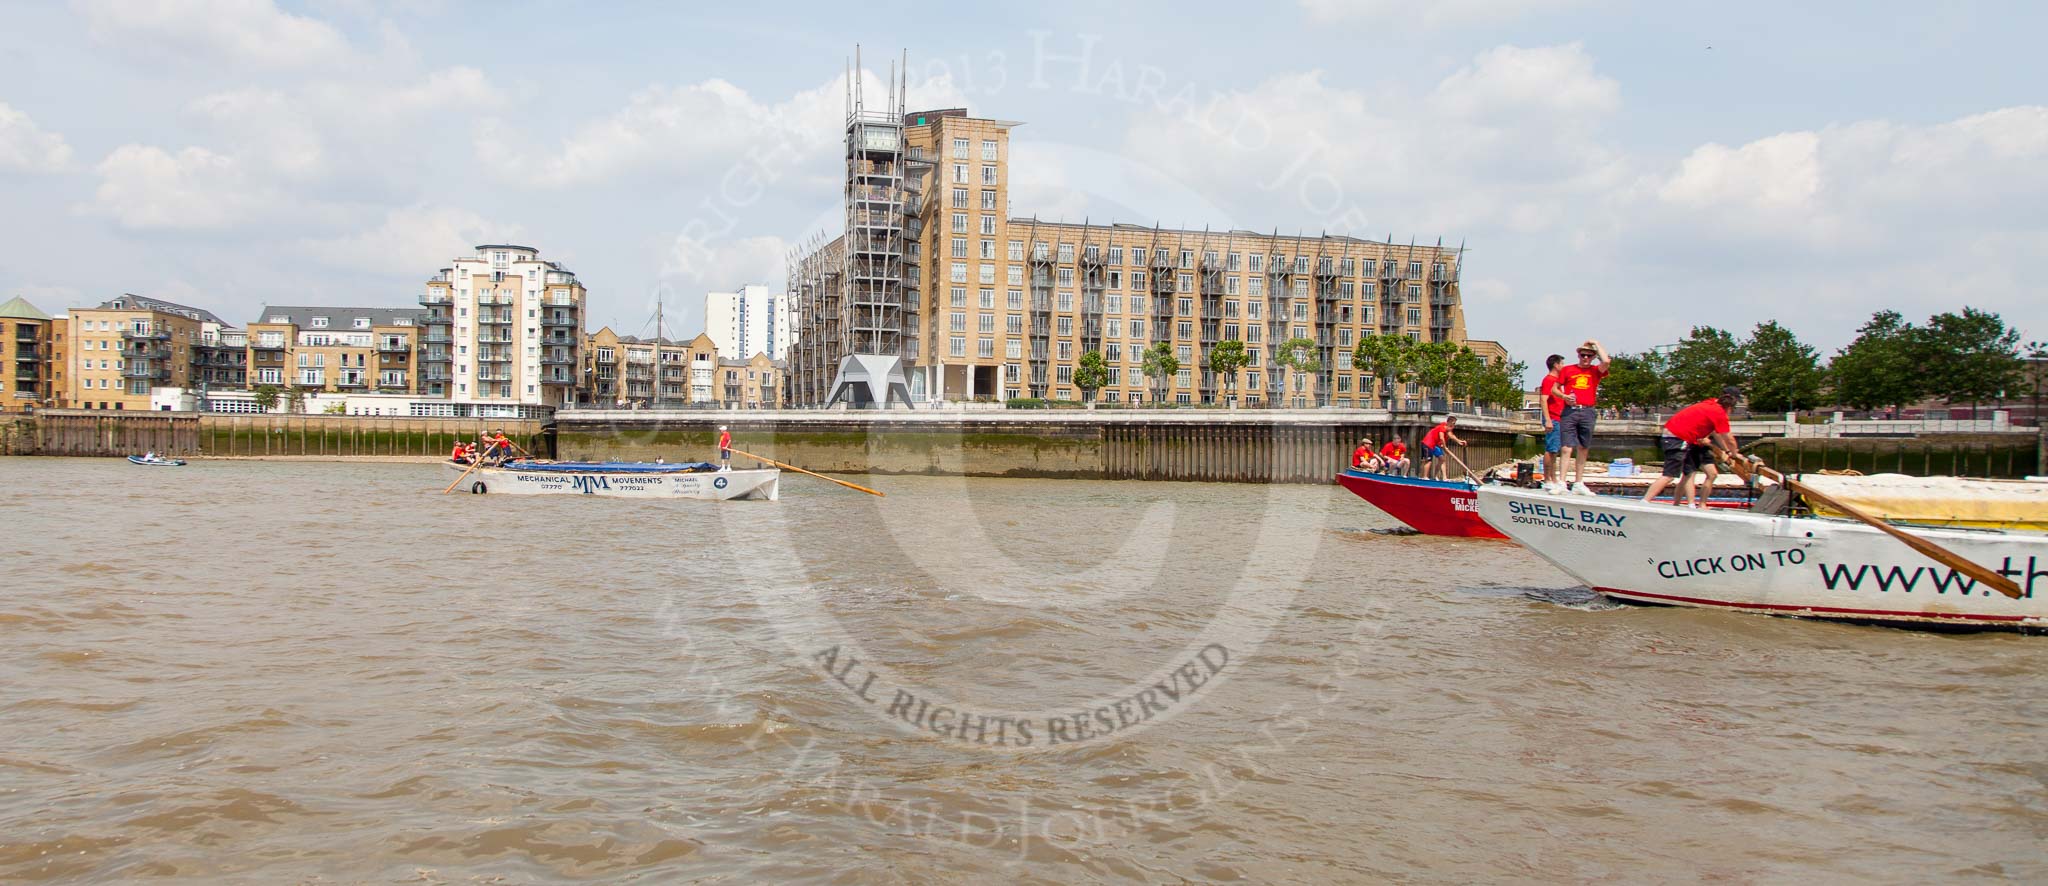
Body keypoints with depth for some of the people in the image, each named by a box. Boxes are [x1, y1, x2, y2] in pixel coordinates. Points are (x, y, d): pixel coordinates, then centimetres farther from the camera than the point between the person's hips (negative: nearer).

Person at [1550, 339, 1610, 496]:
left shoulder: (1595, 371, 10)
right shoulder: (1567, 370, 10)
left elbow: (1605, 361, -11)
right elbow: (1554, 388, 12)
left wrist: (1596, 344, 2)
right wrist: (1564, 396, -8)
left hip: (1587, 412, 2)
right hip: (1569, 412, -2)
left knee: (1583, 449, 6)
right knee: (1566, 448, -9)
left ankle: (1578, 484, 12)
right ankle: (1561, 483, -13)